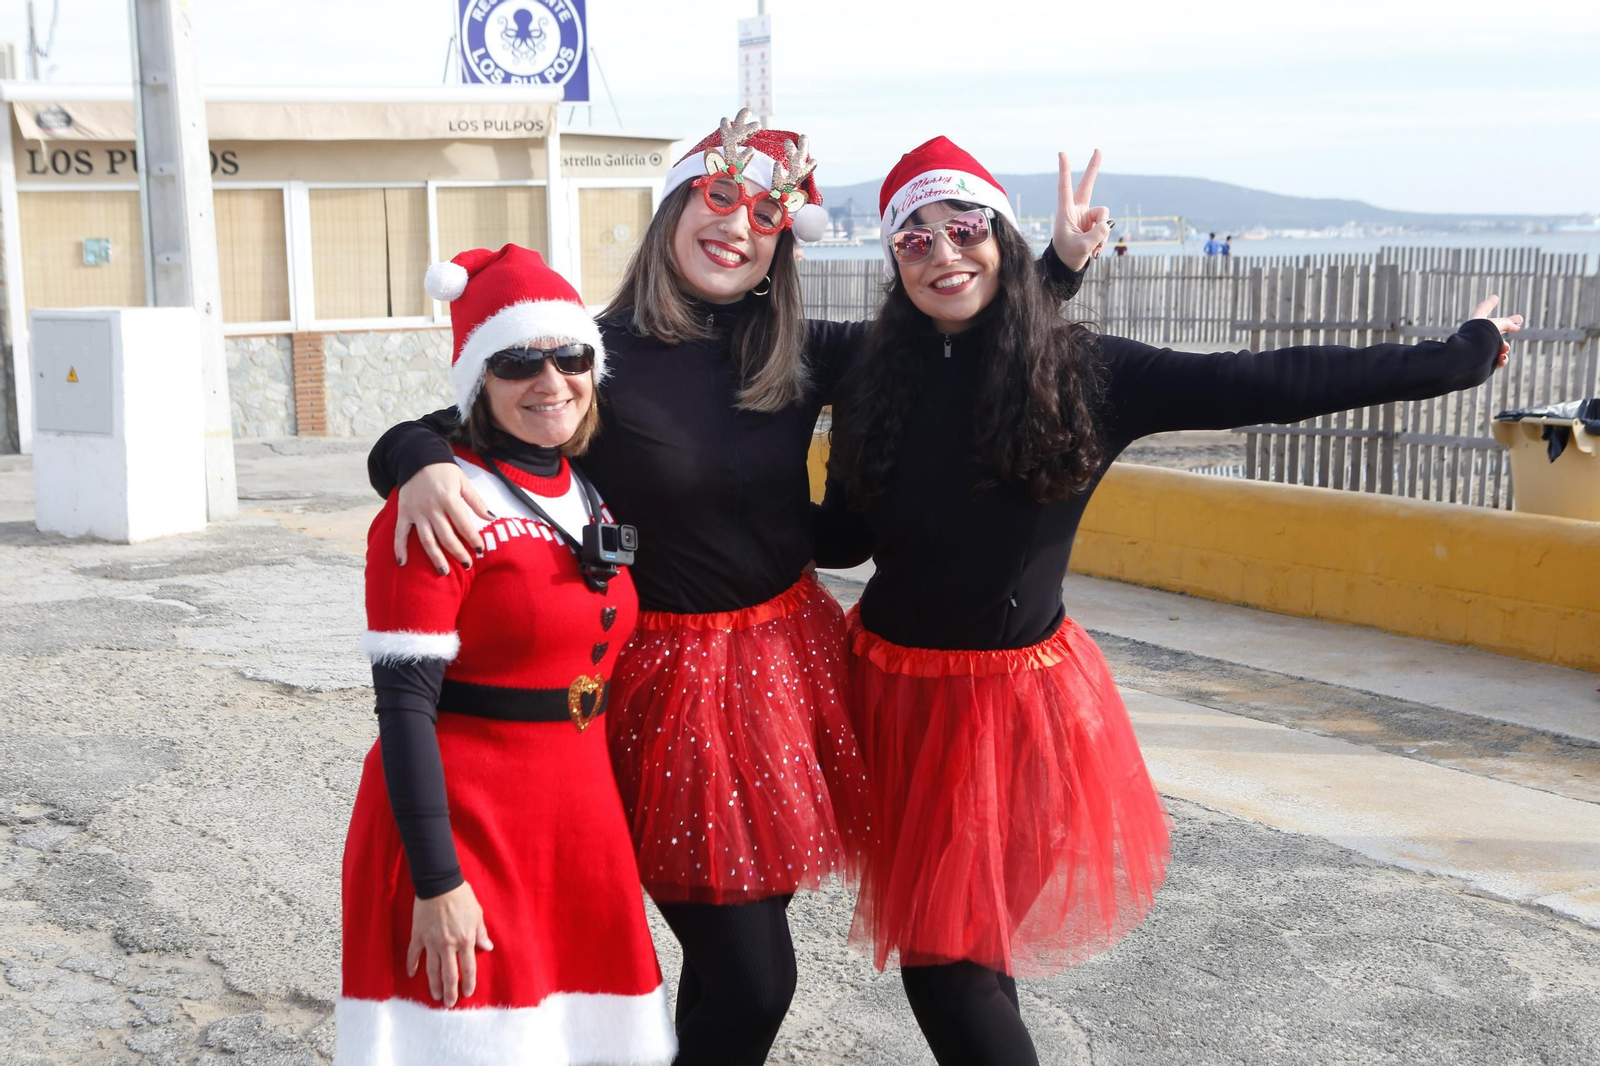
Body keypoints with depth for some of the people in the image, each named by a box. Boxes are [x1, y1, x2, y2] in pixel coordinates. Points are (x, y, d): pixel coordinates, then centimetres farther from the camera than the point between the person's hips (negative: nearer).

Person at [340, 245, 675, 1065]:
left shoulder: (589, 496, 8)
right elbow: (404, 700, -17)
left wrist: (602, 819, 15)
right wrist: (436, 884, -19)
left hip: (580, 815, 7)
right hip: (464, 822, -7)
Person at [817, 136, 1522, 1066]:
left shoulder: (1084, 373, -7)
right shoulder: (877, 387, 0)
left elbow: (1258, 385, -8)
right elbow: (841, 538, 5)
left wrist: (1452, 360, -7)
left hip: (1016, 691, -3)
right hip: (898, 689, 3)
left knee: (954, 949, 0)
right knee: (939, 940, 13)